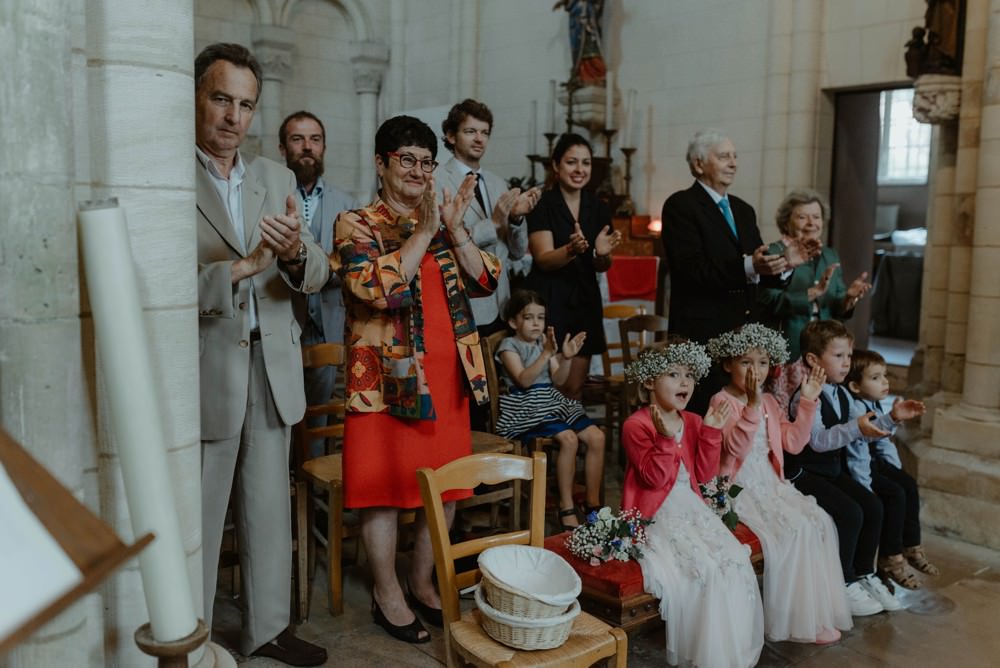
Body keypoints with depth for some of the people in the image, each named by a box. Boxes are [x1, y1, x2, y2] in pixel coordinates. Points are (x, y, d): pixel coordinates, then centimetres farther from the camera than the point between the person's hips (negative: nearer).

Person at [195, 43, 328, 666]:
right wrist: (242, 267, -24)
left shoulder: (277, 178, 9)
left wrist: (297, 253, -17)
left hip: (273, 368, 5)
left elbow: (317, 275, 4)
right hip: (206, 371, -5)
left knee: (270, 507, 16)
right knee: (200, 516, 7)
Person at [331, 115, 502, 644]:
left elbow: (484, 282, 3)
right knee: (384, 484, 4)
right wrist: (423, 233, -19)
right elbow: (376, 289, -20)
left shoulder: (443, 224, 13)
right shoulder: (356, 224, -3)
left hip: (447, 374, 6)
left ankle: (423, 582, 30)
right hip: (387, 377, -5)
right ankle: (387, 595, 21)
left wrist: (454, 228, -8)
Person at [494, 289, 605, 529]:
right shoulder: (509, 346, -4)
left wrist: (566, 358, -12)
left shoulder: (545, 342, 14)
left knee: (596, 437, -9)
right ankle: (566, 507, -17)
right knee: (568, 438, -29)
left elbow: (557, 379, 7)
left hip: (552, 402, 7)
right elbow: (524, 380, -18)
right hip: (526, 408, -7)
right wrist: (546, 354, -26)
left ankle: (593, 502, 2)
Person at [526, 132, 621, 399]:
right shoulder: (542, 204, -5)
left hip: (585, 303, 5)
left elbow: (601, 267, 10)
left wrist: (602, 254, -13)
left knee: (574, 387, 8)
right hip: (549, 302, -5)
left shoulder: (598, 208, 9)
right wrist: (571, 250, -32)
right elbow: (544, 259, -12)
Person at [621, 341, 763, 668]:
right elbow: (654, 478, -17)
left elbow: (704, 474, 6)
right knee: (703, 567, -24)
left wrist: (711, 433, -4)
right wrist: (666, 438, -29)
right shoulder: (636, 425, -11)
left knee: (734, 560, -11)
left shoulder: (693, 422, 11)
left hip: (691, 508, 7)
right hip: (655, 516, -7)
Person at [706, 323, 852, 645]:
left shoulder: (769, 401, 13)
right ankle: (794, 618, -8)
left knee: (819, 521, -10)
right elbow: (738, 447, -24)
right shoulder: (721, 401, -10)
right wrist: (752, 405, -33)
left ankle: (818, 609, 1)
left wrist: (808, 402, 0)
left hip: (769, 483, 8)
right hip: (739, 488, -8)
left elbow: (793, 442, 7)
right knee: (793, 529, -22)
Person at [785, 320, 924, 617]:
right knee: (850, 512, -21)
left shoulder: (842, 395, 10)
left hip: (832, 469, 9)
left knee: (873, 506, 0)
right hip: (803, 472, -9)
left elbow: (863, 432, 16)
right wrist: (855, 428, -37)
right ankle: (844, 584, -5)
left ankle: (864, 574, 16)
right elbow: (818, 440, -30)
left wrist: (892, 417, 5)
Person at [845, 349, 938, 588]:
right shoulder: (856, 411, -24)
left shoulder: (876, 405, 8)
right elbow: (858, 455, -25)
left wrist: (896, 470, 8)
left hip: (876, 461, 10)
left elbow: (884, 443, 16)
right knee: (895, 494, -18)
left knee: (909, 484, 2)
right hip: (862, 466, -10)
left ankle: (912, 547, 16)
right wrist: (866, 488, -24)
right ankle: (890, 560, -6)